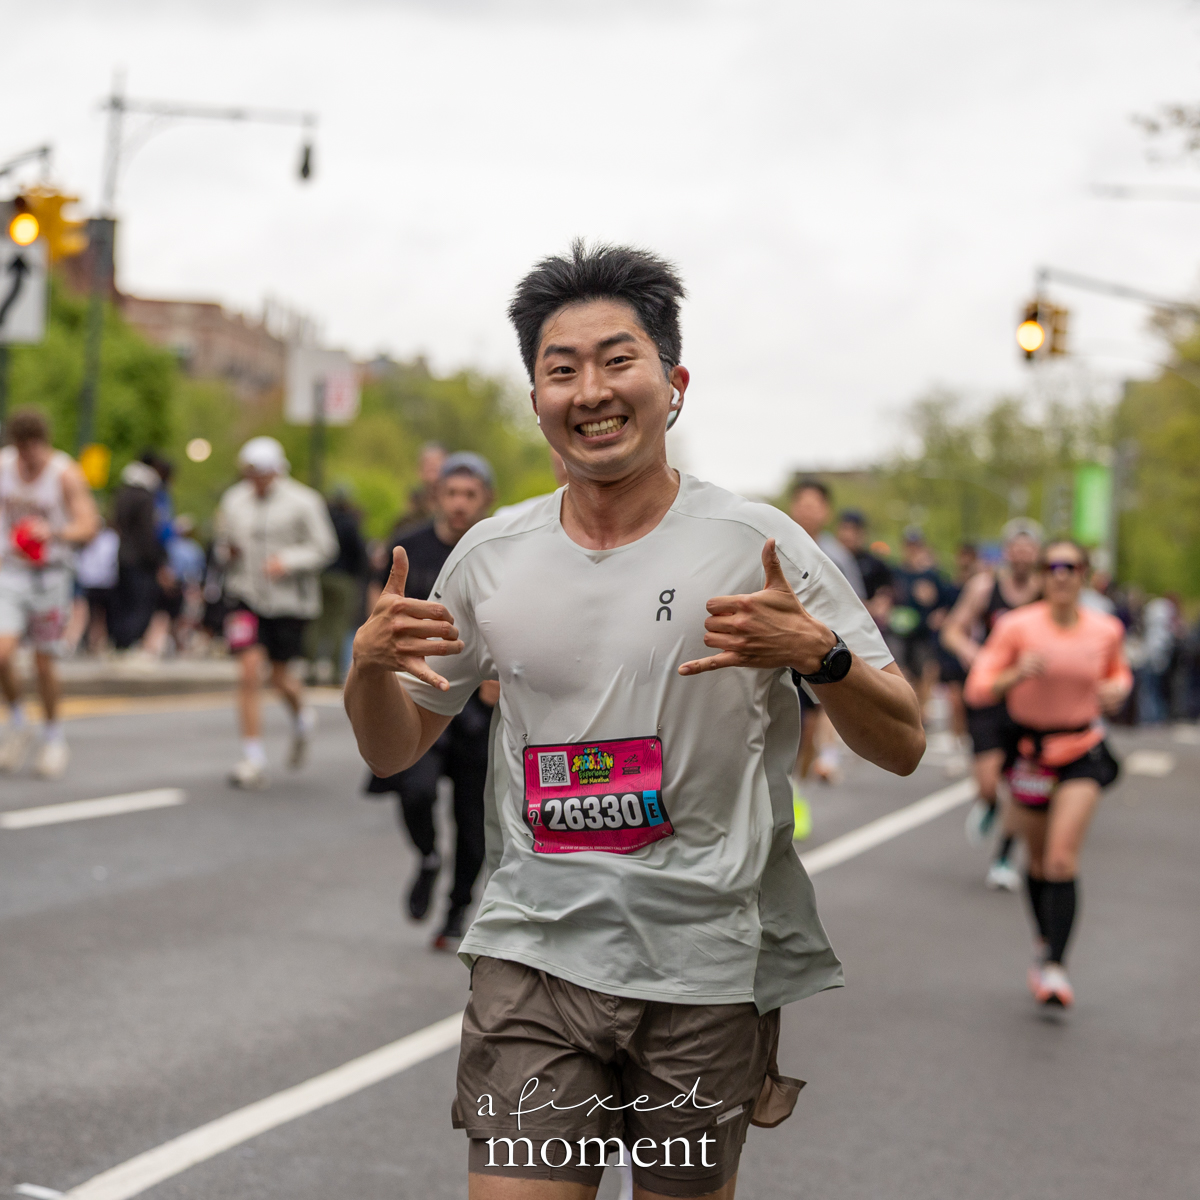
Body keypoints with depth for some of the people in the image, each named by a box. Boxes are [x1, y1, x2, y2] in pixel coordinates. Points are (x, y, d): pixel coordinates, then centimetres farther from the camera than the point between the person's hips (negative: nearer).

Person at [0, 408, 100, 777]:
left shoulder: (65, 473, -12)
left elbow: (89, 526, -22)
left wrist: (55, 533, -41)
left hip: (49, 577, -2)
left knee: (44, 663, 4)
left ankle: (53, 737, 25)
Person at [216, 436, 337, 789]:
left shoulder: (303, 503, -8)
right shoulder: (234, 501, 3)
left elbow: (324, 548, -6)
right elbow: (224, 544, 16)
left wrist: (288, 561, -21)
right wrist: (228, 550, -8)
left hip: (288, 600, -2)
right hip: (247, 597, 2)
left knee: (280, 676, 8)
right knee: (249, 670, -11)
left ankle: (301, 720, 44)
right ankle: (254, 761, -6)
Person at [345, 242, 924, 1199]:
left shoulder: (757, 544, -4)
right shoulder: (489, 558, 5)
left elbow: (902, 747, -4)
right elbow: (394, 751, 15)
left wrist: (817, 652, -22)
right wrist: (370, 663, -6)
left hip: (707, 967, -1)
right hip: (534, 951, 2)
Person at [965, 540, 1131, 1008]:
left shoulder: (1107, 630, -4)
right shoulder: (1017, 626, -10)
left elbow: (1119, 672, 18)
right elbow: (978, 689, -11)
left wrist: (1116, 690, -5)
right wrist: (1017, 674, -29)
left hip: (1082, 750, -1)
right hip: (1030, 746, 1)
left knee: (1062, 860, -15)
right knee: (1038, 861, 13)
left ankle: (1054, 966, -16)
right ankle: (1045, 944, 36)